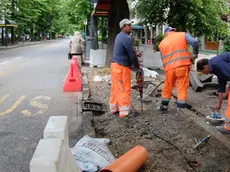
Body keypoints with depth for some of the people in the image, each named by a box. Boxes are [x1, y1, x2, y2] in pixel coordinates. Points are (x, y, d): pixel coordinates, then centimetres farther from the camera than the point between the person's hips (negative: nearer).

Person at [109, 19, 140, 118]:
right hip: (122, 66, -9)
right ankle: (124, 111, 0)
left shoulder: (119, 36, 15)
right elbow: (132, 54, -15)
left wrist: (131, 64, 15)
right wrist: (137, 66, -3)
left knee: (116, 88, 13)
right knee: (125, 89, -3)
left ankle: (114, 108, 21)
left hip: (115, 65, 9)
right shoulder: (126, 38, -15)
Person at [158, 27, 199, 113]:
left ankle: (164, 106, 29)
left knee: (167, 88, 17)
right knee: (182, 88, 3)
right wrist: (195, 54, 9)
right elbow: (194, 42, -5)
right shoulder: (183, 35, 10)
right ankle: (181, 107, 3)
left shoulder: (162, 43, 19)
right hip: (182, 66, -3)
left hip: (169, 68, 3)